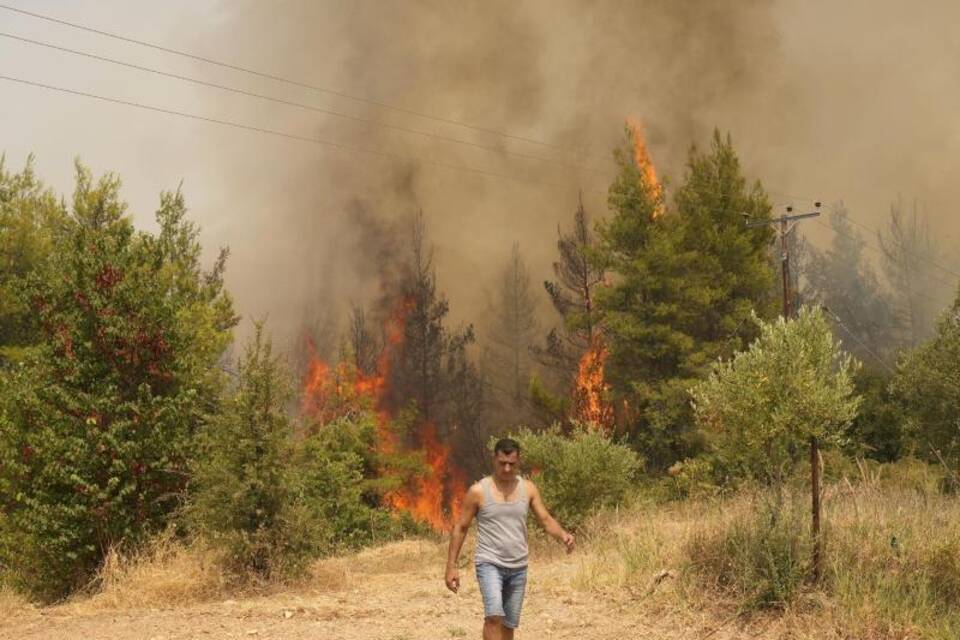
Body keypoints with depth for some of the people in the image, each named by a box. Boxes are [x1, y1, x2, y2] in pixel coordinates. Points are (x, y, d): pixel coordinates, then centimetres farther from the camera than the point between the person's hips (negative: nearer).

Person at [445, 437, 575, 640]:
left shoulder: (528, 489, 3)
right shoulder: (478, 491, -7)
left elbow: (546, 520, -2)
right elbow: (460, 528, -1)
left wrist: (563, 535, -24)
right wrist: (451, 567, -5)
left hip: (518, 568, 4)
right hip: (489, 564, -4)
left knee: (509, 624, 10)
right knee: (494, 616, -24)